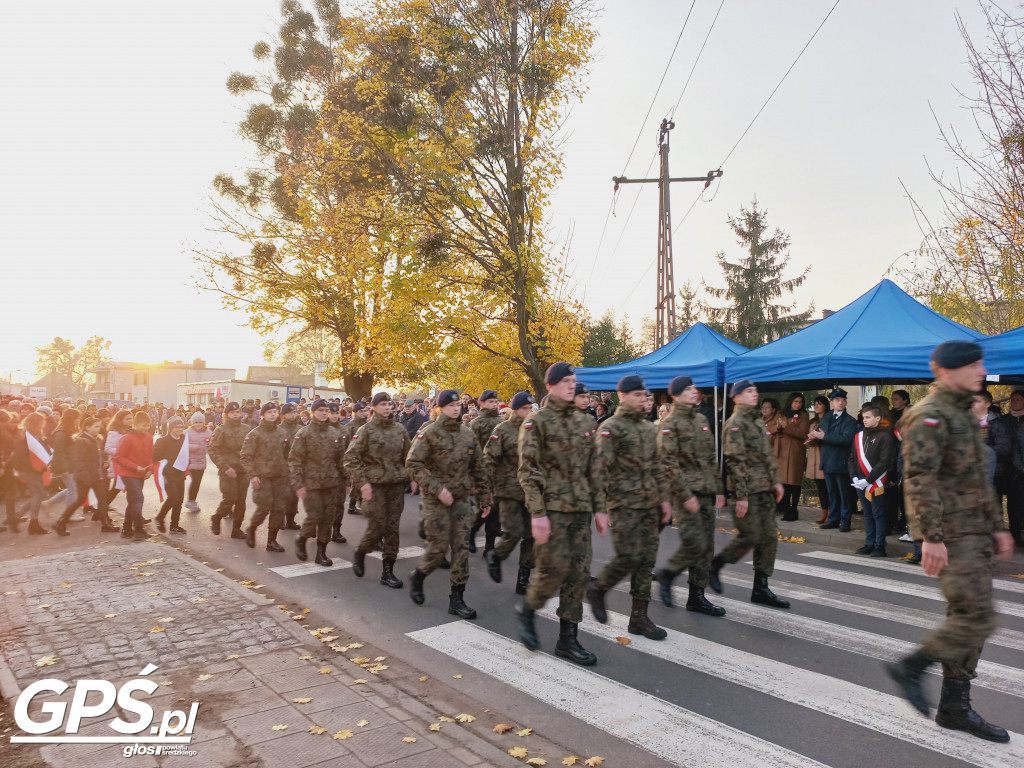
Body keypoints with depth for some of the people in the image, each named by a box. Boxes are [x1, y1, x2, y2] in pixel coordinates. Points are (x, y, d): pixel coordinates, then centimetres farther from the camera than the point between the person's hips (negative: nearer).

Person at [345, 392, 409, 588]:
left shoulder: (400, 430, 7)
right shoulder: (366, 430, -5)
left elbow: (408, 457, 14)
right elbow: (351, 458, -7)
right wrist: (362, 482, -14)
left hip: (396, 485, 4)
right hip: (374, 485, -4)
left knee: (392, 528, 5)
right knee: (377, 527, -6)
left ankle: (388, 571, 14)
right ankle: (360, 553, 25)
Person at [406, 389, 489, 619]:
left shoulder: (468, 434, 7)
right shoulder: (429, 432, -8)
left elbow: (477, 467, 14)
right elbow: (413, 463, -14)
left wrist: (485, 496, 13)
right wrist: (437, 488, -20)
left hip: (462, 497, 5)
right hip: (436, 499, -4)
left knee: (462, 548, 2)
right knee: (438, 547, -2)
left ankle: (457, 599, 11)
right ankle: (417, 577, 28)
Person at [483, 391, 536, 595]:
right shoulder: (503, 430, -4)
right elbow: (489, 460, -5)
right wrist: (490, 488, -8)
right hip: (509, 491, -5)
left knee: (531, 536, 4)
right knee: (514, 532, -11)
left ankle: (523, 580, 15)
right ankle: (495, 557, 20)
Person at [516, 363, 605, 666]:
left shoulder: (585, 423, 12)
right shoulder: (536, 422, -6)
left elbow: (593, 469, 14)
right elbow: (528, 471, -11)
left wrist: (599, 507, 9)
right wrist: (537, 513, -17)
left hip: (580, 509, 6)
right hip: (551, 507, -6)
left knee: (579, 572, 6)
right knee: (555, 568, -9)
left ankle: (568, 639, 17)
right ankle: (528, 610, 21)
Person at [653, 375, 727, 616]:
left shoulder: (701, 419, 15)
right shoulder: (670, 423, -8)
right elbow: (669, 463, -14)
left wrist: (719, 489, 14)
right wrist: (686, 495, -18)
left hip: (706, 492, 8)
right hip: (686, 491, -8)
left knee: (707, 546, 8)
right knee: (695, 543, -12)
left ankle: (697, 596, 17)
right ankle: (666, 574, 11)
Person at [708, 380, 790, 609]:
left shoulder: (757, 422, 17)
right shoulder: (735, 423, -12)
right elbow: (735, 461, -18)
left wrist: (776, 480, 14)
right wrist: (741, 495, -21)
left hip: (763, 490, 9)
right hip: (747, 491, -9)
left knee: (769, 536, 7)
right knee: (751, 536, -7)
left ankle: (761, 589, 15)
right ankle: (713, 566, 14)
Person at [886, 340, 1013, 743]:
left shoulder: (962, 414, 18)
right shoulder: (930, 416, -14)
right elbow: (919, 480, -21)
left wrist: (997, 526, 21)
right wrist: (932, 537, -25)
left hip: (974, 533, 10)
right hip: (951, 536, -10)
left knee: (967, 618, 11)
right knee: (976, 618, -11)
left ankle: (955, 706, 20)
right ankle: (910, 667, 5)